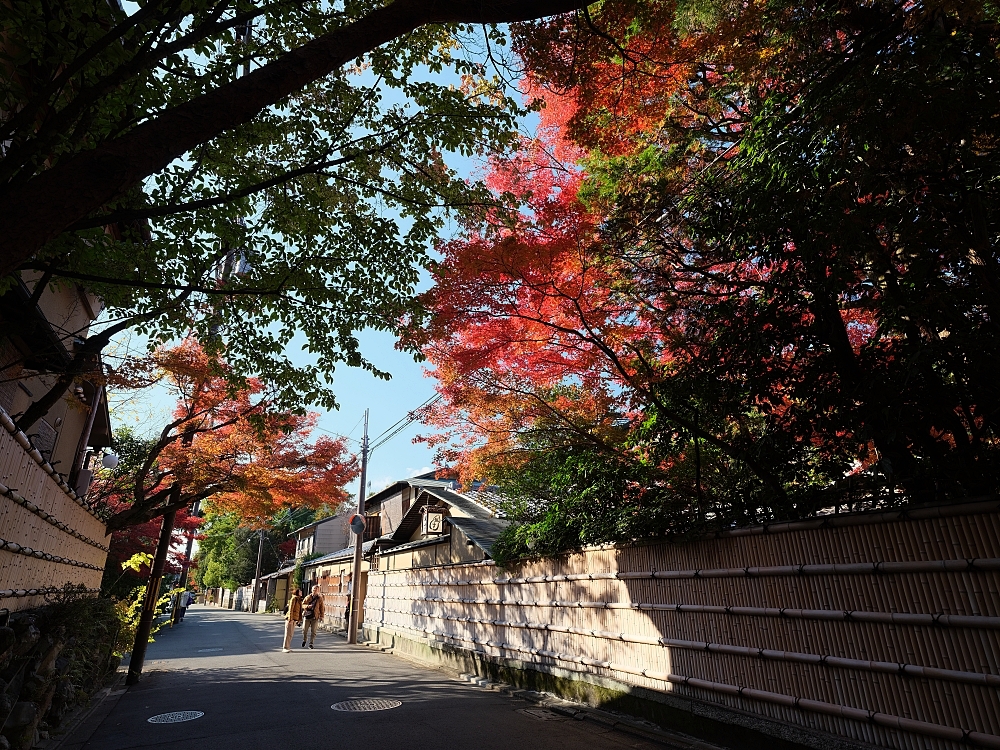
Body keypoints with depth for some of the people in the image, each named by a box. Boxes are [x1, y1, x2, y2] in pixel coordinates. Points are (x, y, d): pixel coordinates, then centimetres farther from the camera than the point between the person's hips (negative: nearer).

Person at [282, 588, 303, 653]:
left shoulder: (299, 600, 15)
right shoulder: (294, 598, -10)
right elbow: (290, 609, -15)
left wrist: (299, 619, 18)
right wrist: (290, 618, -19)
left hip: (295, 619, 8)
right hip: (290, 618, -8)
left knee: (291, 634, 11)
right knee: (288, 633, -3)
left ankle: (287, 647, 18)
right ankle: (285, 648, 3)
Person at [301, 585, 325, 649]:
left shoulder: (320, 599, 3)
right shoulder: (308, 597, 5)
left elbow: (321, 608, 4)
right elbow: (302, 604, 6)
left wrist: (321, 616, -2)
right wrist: (307, 606, -15)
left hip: (315, 617, -1)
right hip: (307, 616, 1)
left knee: (313, 631, 0)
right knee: (304, 630, 6)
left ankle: (311, 643, 12)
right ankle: (304, 640, 33)